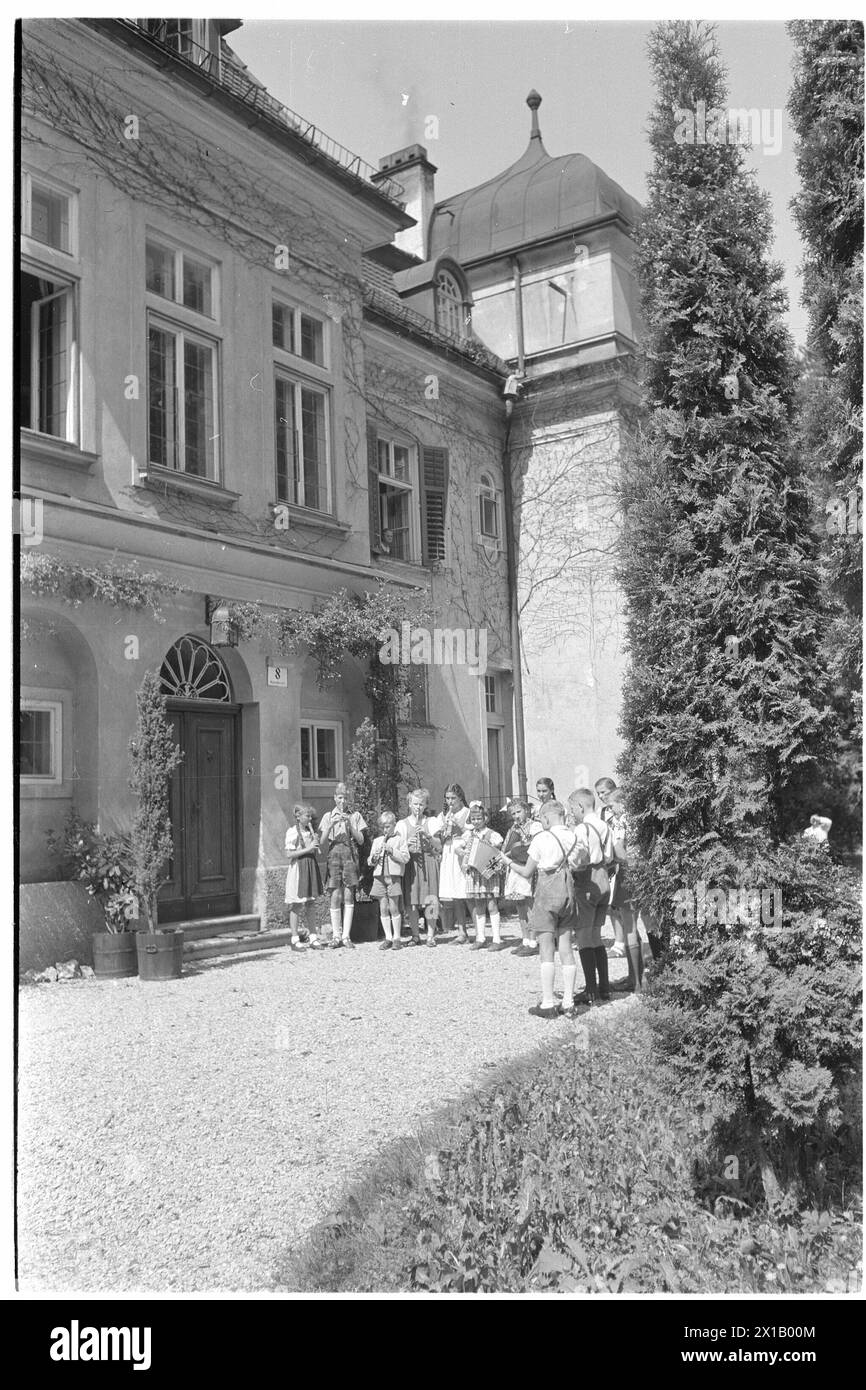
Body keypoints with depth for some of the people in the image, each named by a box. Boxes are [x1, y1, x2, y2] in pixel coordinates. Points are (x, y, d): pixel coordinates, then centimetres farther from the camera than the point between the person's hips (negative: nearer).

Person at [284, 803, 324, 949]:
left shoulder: (310, 831, 13)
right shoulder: (292, 832, -6)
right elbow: (289, 854, -13)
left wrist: (316, 843, -2)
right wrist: (307, 849, -16)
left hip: (311, 867, 6)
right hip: (298, 868, -6)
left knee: (312, 904, 7)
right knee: (296, 905, -2)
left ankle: (313, 937, 12)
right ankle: (295, 940, 3)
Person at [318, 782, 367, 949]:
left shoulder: (355, 816, 11)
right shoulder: (328, 816, 12)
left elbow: (361, 840, 6)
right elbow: (322, 842, 5)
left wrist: (350, 825, -7)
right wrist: (331, 825, -10)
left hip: (350, 857, 0)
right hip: (333, 856, 0)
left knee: (348, 896, -5)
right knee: (335, 896, -4)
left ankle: (346, 936, -2)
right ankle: (335, 935, 2)